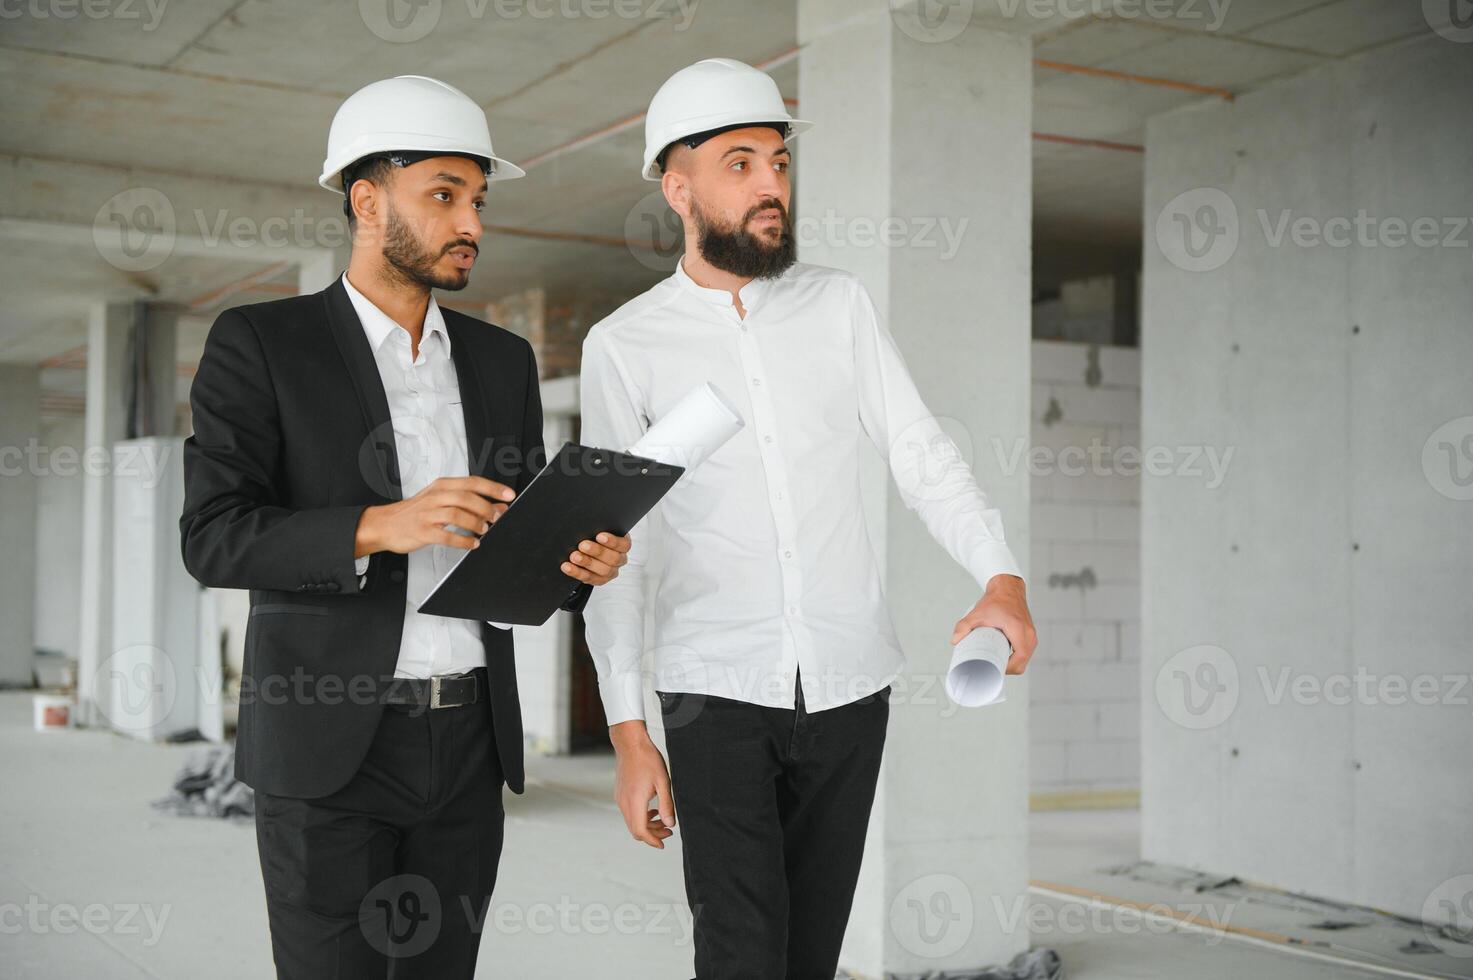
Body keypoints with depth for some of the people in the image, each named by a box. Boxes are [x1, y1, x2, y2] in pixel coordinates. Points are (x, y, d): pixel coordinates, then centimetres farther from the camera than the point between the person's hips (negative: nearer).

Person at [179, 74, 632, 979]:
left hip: (470, 740, 5)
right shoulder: (259, 344, -3)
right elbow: (214, 538, -12)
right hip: (330, 742, -4)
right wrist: (381, 526, -26)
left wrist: (580, 562, -9)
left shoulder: (501, 360, 12)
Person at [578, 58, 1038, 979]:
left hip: (849, 679, 2)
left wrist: (1002, 576, -16)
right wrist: (628, 730, -5)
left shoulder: (840, 304, 6)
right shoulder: (625, 344, 0)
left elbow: (922, 452, 3)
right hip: (716, 690, -2)